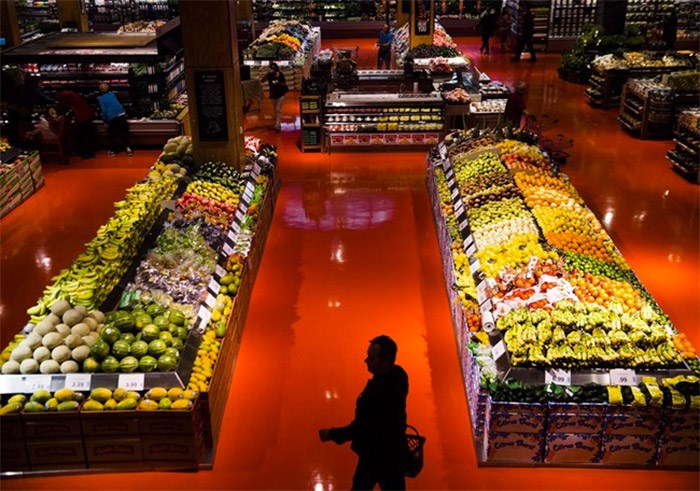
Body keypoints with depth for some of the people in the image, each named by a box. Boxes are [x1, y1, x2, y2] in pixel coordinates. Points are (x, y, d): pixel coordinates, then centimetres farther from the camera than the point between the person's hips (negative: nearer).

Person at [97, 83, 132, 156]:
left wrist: (105, 120, 5)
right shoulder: (112, 93, 12)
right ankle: (128, 148, 13)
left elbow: (103, 110, -5)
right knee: (125, 132, 12)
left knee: (112, 134, 10)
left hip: (112, 117, -4)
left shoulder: (101, 98, -1)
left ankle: (112, 151, 18)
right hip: (122, 114, 4)